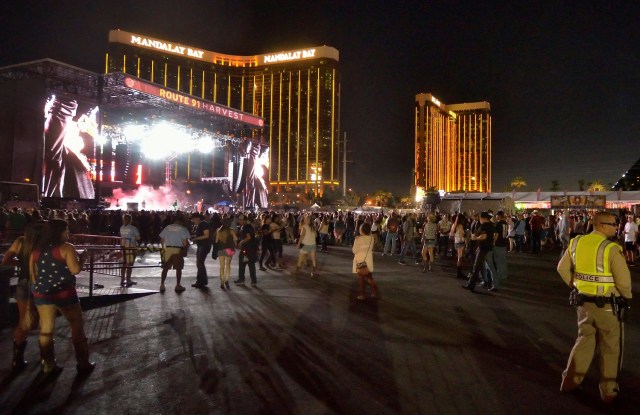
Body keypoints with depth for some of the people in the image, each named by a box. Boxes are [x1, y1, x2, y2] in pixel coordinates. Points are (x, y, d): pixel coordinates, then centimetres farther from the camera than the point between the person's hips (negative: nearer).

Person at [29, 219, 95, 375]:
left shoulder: (37, 250, 8)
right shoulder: (66, 248, -11)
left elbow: (32, 274, 12)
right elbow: (75, 270, -17)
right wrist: (83, 257, -1)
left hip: (42, 293, 6)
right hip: (64, 293, -5)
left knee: (46, 329, 14)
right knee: (77, 326, 6)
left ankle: (48, 365, 21)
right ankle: (83, 364, 10)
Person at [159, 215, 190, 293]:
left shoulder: (167, 227, 7)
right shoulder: (183, 229, -2)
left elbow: (162, 240, 5)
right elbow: (185, 242, -9)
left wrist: (163, 247, 19)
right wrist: (185, 247, 11)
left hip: (167, 249, 3)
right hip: (177, 250, -3)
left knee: (165, 268, 10)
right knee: (178, 268, 7)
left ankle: (162, 285, 10)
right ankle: (178, 285, 8)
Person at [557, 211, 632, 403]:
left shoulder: (576, 242, -1)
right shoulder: (611, 248, -20)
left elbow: (562, 268, 7)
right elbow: (624, 280, -18)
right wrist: (626, 297, 2)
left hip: (584, 301, 5)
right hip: (607, 305, -5)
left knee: (584, 340, 21)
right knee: (610, 348, 13)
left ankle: (570, 381, 26)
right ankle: (608, 390, 24)